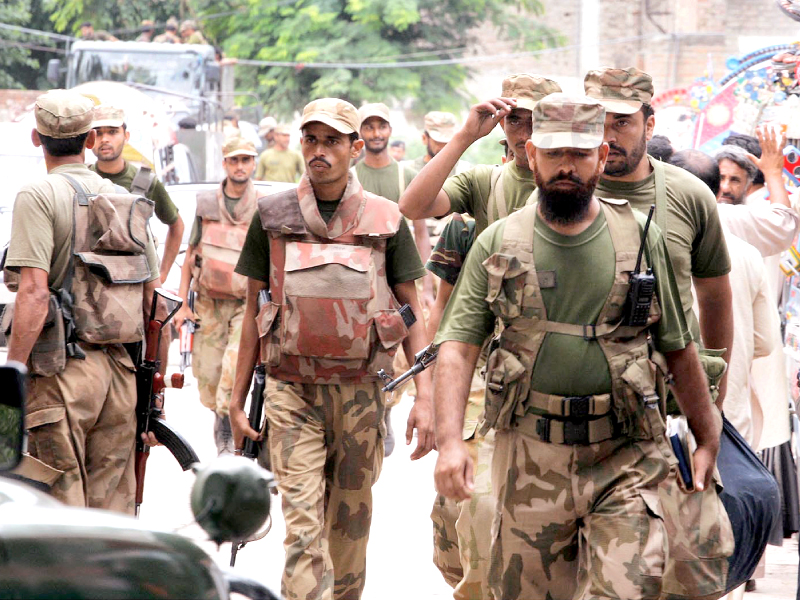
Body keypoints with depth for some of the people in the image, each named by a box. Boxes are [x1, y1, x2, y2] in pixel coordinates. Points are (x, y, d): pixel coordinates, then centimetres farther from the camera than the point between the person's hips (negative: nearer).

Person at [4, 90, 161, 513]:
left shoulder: (38, 196, -7)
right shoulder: (128, 202, 13)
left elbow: (34, 293, -17)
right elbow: (152, 299, 14)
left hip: (62, 371, -6)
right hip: (120, 370, 6)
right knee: (112, 507, 10)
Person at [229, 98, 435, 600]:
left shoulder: (386, 220, 2)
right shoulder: (273, 216, 3)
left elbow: (412, 312, 4)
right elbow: (255, 311, 9)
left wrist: (425, 397, -4)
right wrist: (238, 398, 8)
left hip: (360, 389, 1)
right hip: (292, 389, -1)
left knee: (351, 519, 11)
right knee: (303, 522, -11)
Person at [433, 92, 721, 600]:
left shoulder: (642, 239, 5)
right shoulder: (498, 243, 4)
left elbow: (679, 348, 11)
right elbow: (459, 345, -1)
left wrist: (708, 439, 12)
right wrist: (450, 441, -14)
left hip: (625, 460, -1)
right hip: (528, 458, 1)